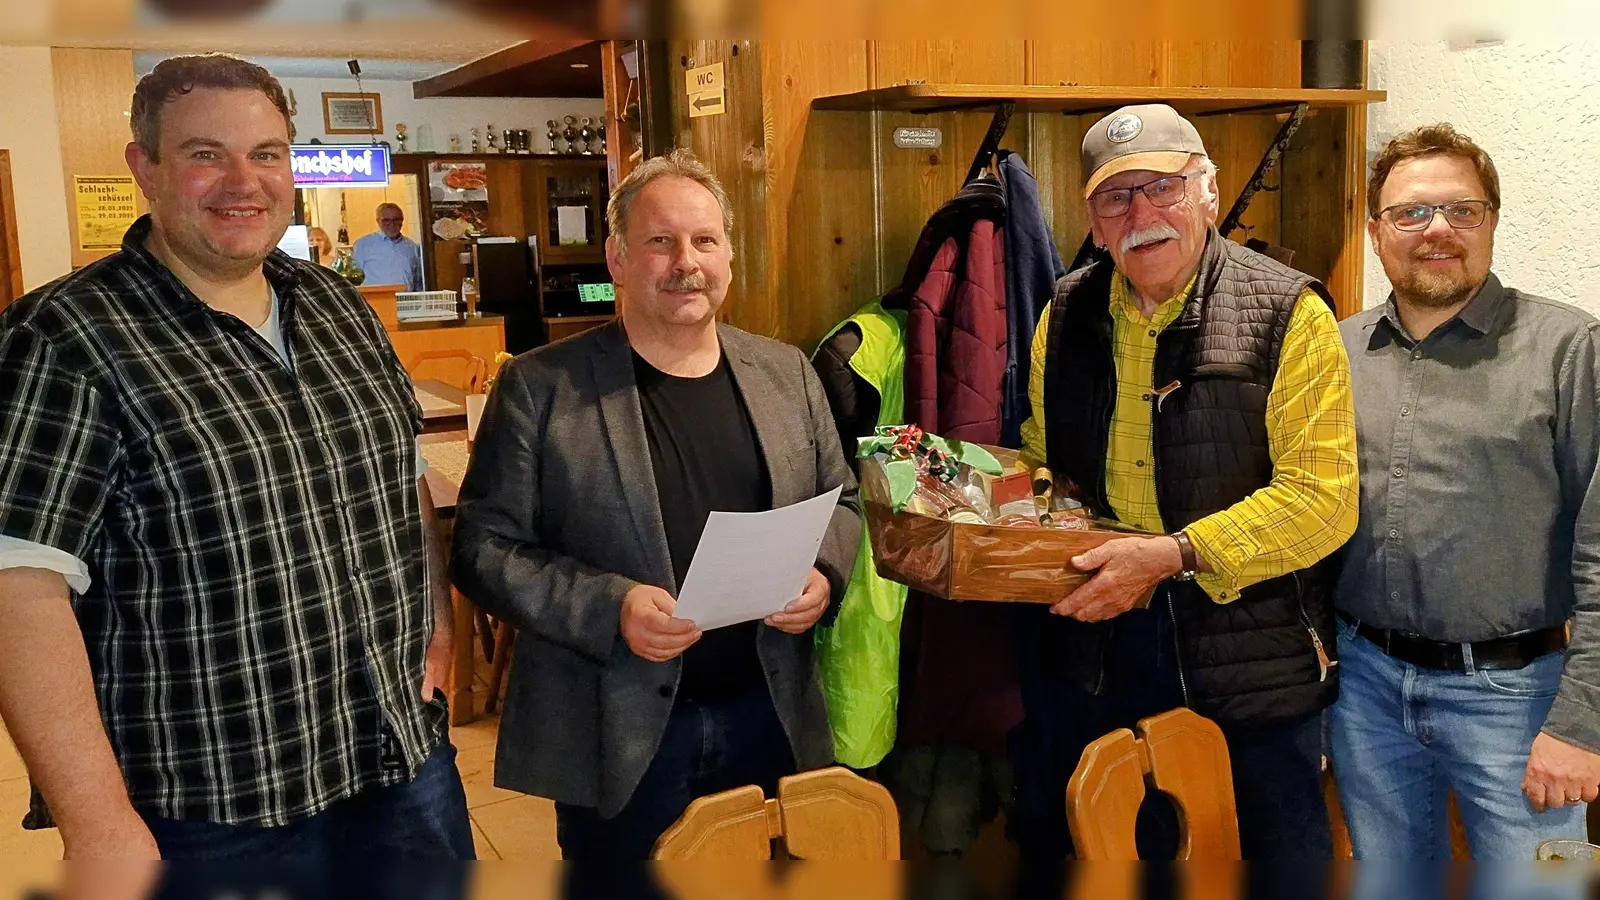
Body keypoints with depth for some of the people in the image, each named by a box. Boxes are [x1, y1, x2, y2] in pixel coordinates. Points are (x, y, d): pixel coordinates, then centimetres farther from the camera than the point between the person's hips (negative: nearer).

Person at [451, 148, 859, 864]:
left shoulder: (787, 373, 6)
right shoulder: (540, 387, -7)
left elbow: (840, 500, 15)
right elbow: (484, 548, -8)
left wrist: (824, 573, -7)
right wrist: (607, 609, -22)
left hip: (770, 714, 4)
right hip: (617, 730, -3)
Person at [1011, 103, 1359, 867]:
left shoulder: (1288, 315, -9)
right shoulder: (1067, 315, 6)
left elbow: (1323, 497, -15)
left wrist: (1173, 555, -23)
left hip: (1245, 653, -4)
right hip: (1089, 641, 5)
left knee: (1276, 844, 11)